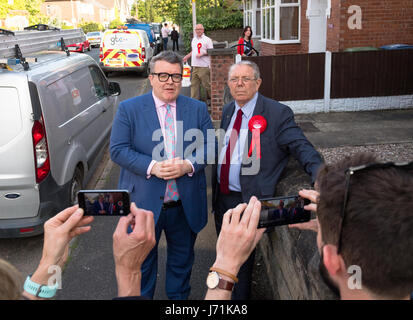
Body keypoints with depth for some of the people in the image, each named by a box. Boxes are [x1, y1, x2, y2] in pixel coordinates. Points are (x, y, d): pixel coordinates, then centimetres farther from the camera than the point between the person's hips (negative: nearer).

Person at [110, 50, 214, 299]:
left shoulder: (198, 109, 3)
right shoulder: (129, 109, -3)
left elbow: (210, 145, 1)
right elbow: (118, 150, -9)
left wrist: (189, 165, -18)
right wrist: (152, 167, -22)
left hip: (187, 205, 3)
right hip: (144, 204, -2)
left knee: (182, 259, 21)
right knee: (142, 260, 14)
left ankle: (179, 297, 44)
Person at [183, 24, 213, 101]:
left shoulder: (207, 40, -4)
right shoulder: (194, 39, 18)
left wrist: (202, 54, -18)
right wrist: (187, 56, 19)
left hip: (204, 66, -7)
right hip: (194, 65, 7)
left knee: (206, 83, -5)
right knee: (194, 84, 7)